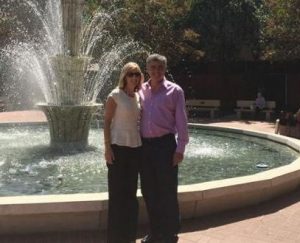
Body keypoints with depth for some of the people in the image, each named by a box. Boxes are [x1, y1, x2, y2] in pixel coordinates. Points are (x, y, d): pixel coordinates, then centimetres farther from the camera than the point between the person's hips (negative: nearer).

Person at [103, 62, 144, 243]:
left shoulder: (139, 96, 9)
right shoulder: (115, 95, -8)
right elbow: (106, 122, -9)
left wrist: (142, 144, 12)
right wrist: (107, 147, -15)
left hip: (136, 147, 6)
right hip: (119, 147, -6)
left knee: (131, 192, 12)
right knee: (117, 192, 2)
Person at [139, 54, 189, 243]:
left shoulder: (174, 91, -2)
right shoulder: (141, 90, 10)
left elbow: (181, 121, -5)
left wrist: (180, 149, -10)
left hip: (165, 144, -4)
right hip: (145, 145, 5)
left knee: (167, 192, 2)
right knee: (149, 191, 12)